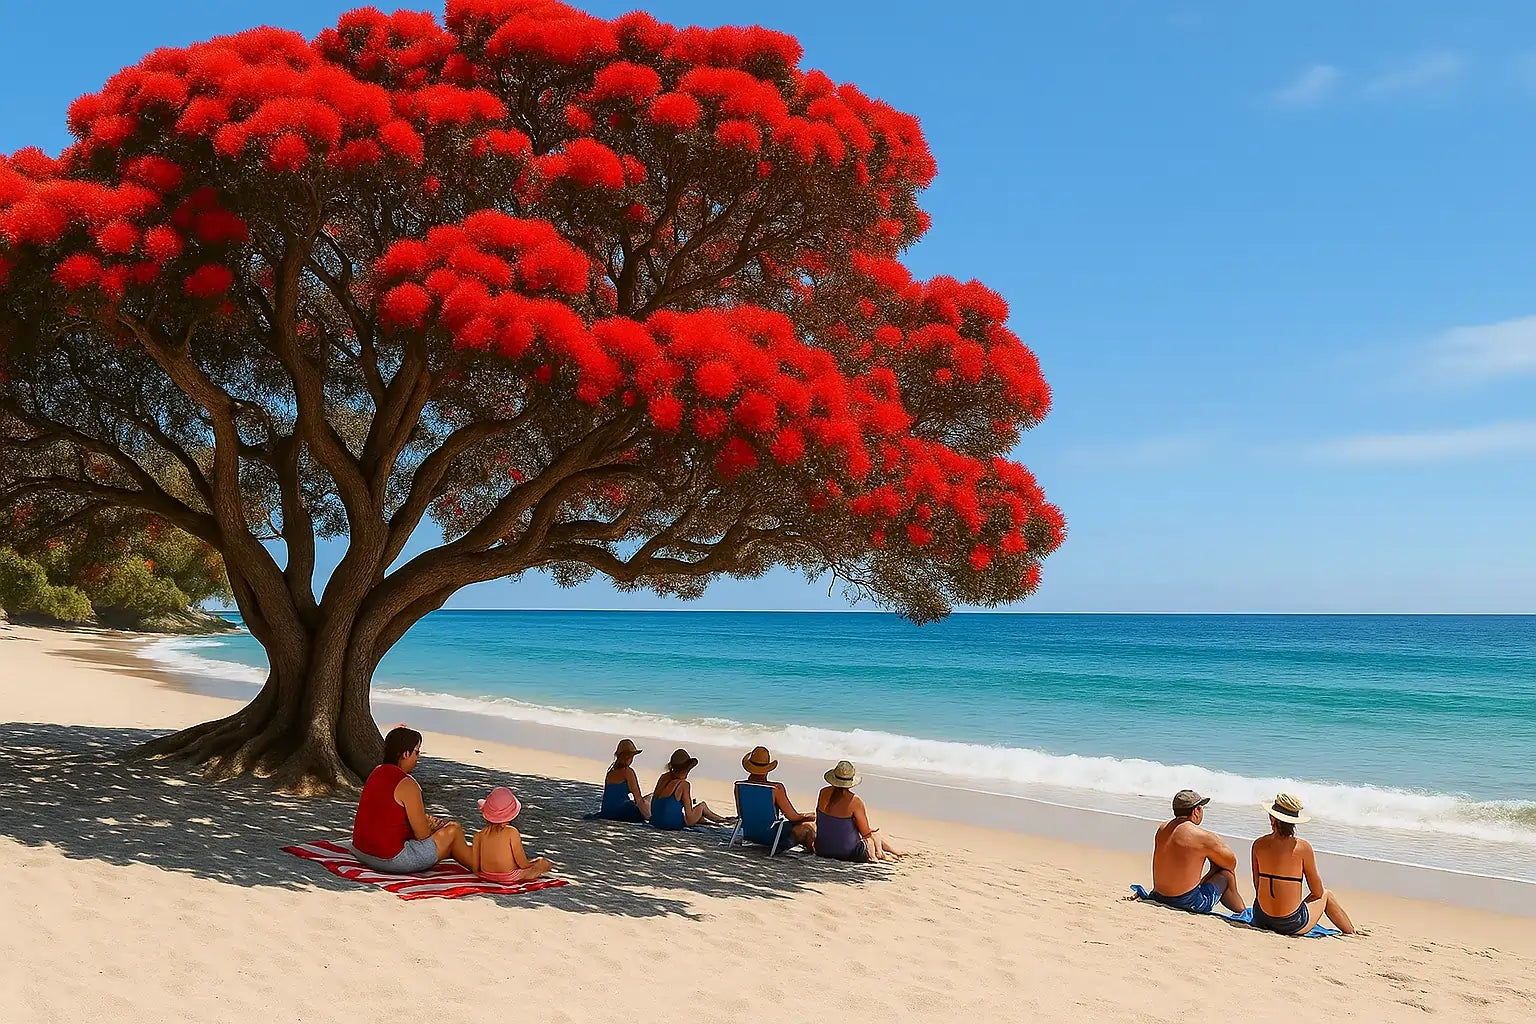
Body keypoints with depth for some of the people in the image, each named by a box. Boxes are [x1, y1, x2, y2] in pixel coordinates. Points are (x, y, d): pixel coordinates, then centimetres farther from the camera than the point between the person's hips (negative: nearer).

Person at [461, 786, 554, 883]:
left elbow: (475, 868, -5)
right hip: (509, 878, -4)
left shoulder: (480, 834, -7)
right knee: (544, 862, 11)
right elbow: (523, 864, -13)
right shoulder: (512, 832, -17)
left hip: (486, 876, 5)